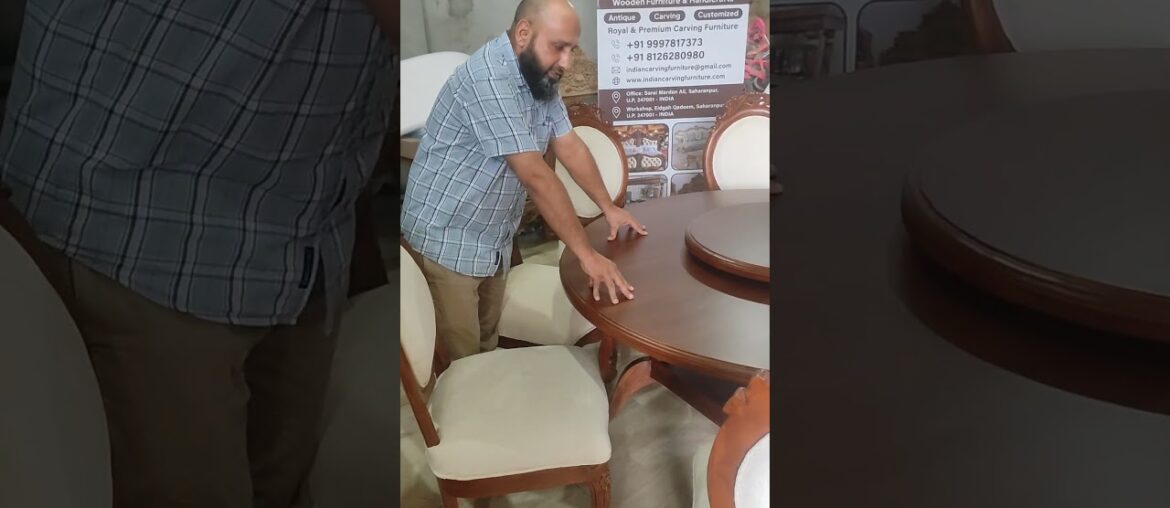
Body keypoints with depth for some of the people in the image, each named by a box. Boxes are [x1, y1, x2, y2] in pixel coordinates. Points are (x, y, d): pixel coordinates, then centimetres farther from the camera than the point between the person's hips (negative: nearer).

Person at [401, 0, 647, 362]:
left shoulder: (539, 78, 2)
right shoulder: (489, 79, -27)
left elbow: (569, 146, 11)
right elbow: (535, 175, -29)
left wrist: (608, 208, 5)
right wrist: (586, 254, -27)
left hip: (493, 241, 9)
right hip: (445, 242, -9)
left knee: (488, 345, 18)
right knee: (459, 362, 1)